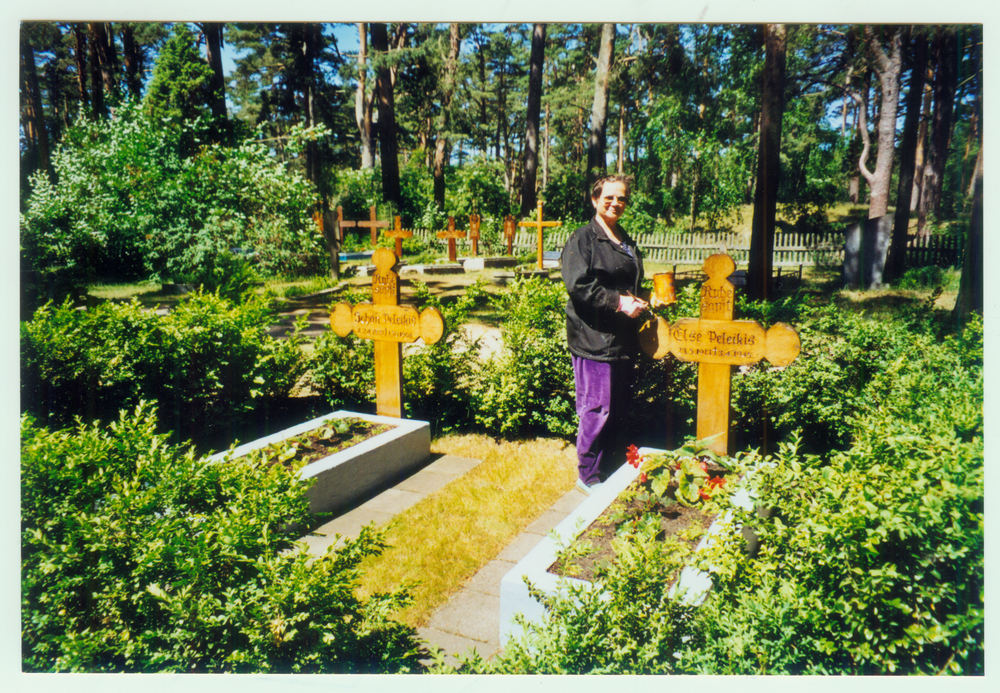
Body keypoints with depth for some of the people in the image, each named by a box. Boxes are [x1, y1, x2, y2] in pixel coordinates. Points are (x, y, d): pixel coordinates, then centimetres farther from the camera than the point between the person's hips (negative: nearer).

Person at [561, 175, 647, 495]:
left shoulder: (627, 242, 21)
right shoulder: (582, 238, -5)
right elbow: (578, 284, -18)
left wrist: (638, 303, 10)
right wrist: (618, 302, -20)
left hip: (623, 339, 8)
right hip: (593, 339, -8)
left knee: (620, 408, 12)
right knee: (598, 408, -6)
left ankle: (612, 471, 25)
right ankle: (589, 476, 8)